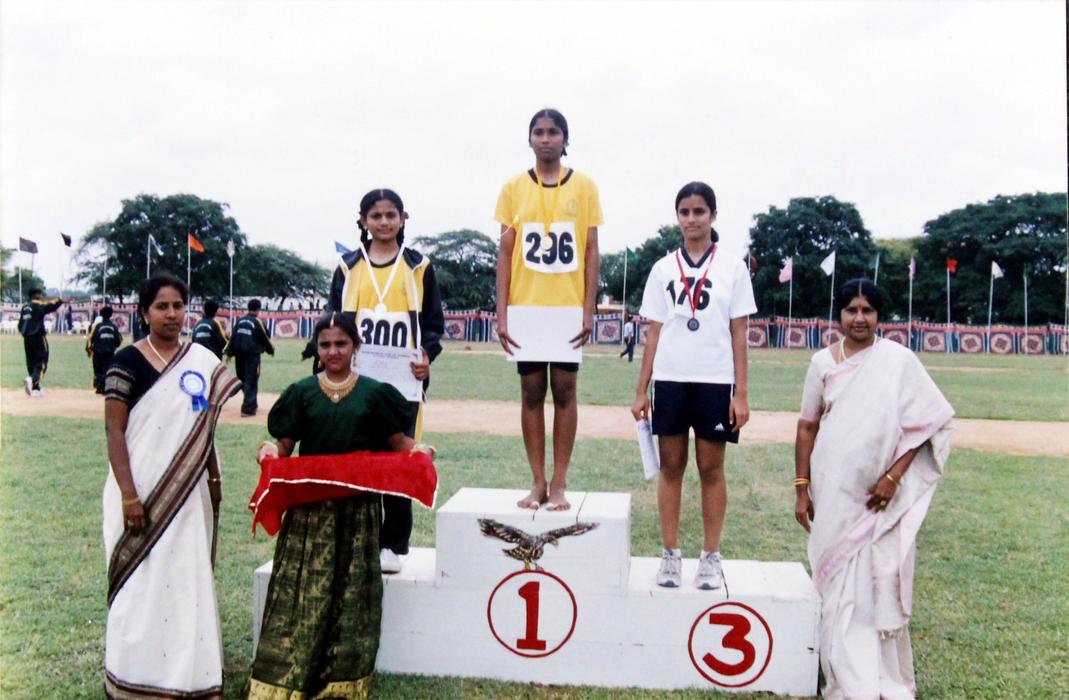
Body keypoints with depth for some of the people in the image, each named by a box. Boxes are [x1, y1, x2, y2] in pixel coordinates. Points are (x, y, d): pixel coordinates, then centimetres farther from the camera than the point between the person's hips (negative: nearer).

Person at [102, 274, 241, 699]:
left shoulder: (203, 361, 7)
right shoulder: (128, 362, -7)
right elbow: (114, 431, -10)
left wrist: (214, 479, 12)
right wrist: (128, 494, -16)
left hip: (189, 492, 4)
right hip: (144, 493, -4)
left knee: (188, 580, 10)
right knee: (141, 583, 1)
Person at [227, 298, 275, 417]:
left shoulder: (239, 321, 8)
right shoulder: (257, 322, -6)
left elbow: (233, 338, 6)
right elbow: (266, 338, 0)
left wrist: (229, 353, 9)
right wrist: (271, 350, 17)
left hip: (239, 355, 6)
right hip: (252, 355, -5)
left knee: (242, 380, 17)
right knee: (251, 381, -2)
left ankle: (251, 405, 29)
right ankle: (247, 409, -6)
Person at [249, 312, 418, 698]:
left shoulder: (374, 393, 6)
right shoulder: (302, 392, 7)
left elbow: (398, 442, 7)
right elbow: (285, 447, 6)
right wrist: (269, 449, -15)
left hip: (358, 507, 0)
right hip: (310, 506, 0)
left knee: (353, 590, 6)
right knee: (301, 591, -1)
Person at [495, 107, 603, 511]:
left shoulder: (584, 186, 3)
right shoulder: (514, 188, 5)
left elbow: (591, 252, 2)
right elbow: (505, 253, 3)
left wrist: (589, 308, -6)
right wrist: (502, 311, -4)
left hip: (569, 307, -1)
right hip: (526, 307, 1)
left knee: (564, 390, 2)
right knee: (531, 392, 5)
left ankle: (559, 485, 10)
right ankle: (538, 483, 14)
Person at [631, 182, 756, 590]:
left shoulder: (732, 268, 4)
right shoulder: (663, 269, 8)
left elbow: (739, 334, 3)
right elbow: (654, 332, 8)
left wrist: (741, 393, -3)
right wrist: (641, 390, 4)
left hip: (715, 381, -1)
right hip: (670, 380, 2)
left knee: (711, 468, 4)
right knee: (671, 466, 5)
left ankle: (711, 557, 14)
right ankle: (670, 554, 14)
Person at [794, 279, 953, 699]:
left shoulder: (898, 360, -3)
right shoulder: (823, 362, 4)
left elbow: (926, 422, -4)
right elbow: (807, 426, 7)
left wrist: (893, 476, -11)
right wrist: (802, 487, 4)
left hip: (880, 495, -2)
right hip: (833, 493, 2)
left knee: (881, 583, 0)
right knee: (839, 584, 6)